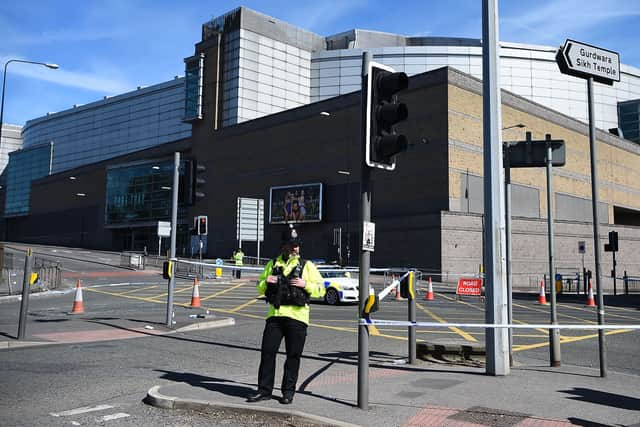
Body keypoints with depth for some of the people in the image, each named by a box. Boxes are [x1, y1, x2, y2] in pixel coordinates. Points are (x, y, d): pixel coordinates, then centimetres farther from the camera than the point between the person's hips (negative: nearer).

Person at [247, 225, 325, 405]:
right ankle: (264, 389, 12)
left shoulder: (307, 266, 6)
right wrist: (266, 282, -2)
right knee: (267, 351, 1)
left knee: (293, 355, 3)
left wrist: (305, 284, -14)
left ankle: (288, 391, 16)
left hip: (297, 316, -2)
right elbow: (260, 289, 19)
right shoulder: (272, 264, 15)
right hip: (275, 314, 3)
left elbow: (320, 290, 2)